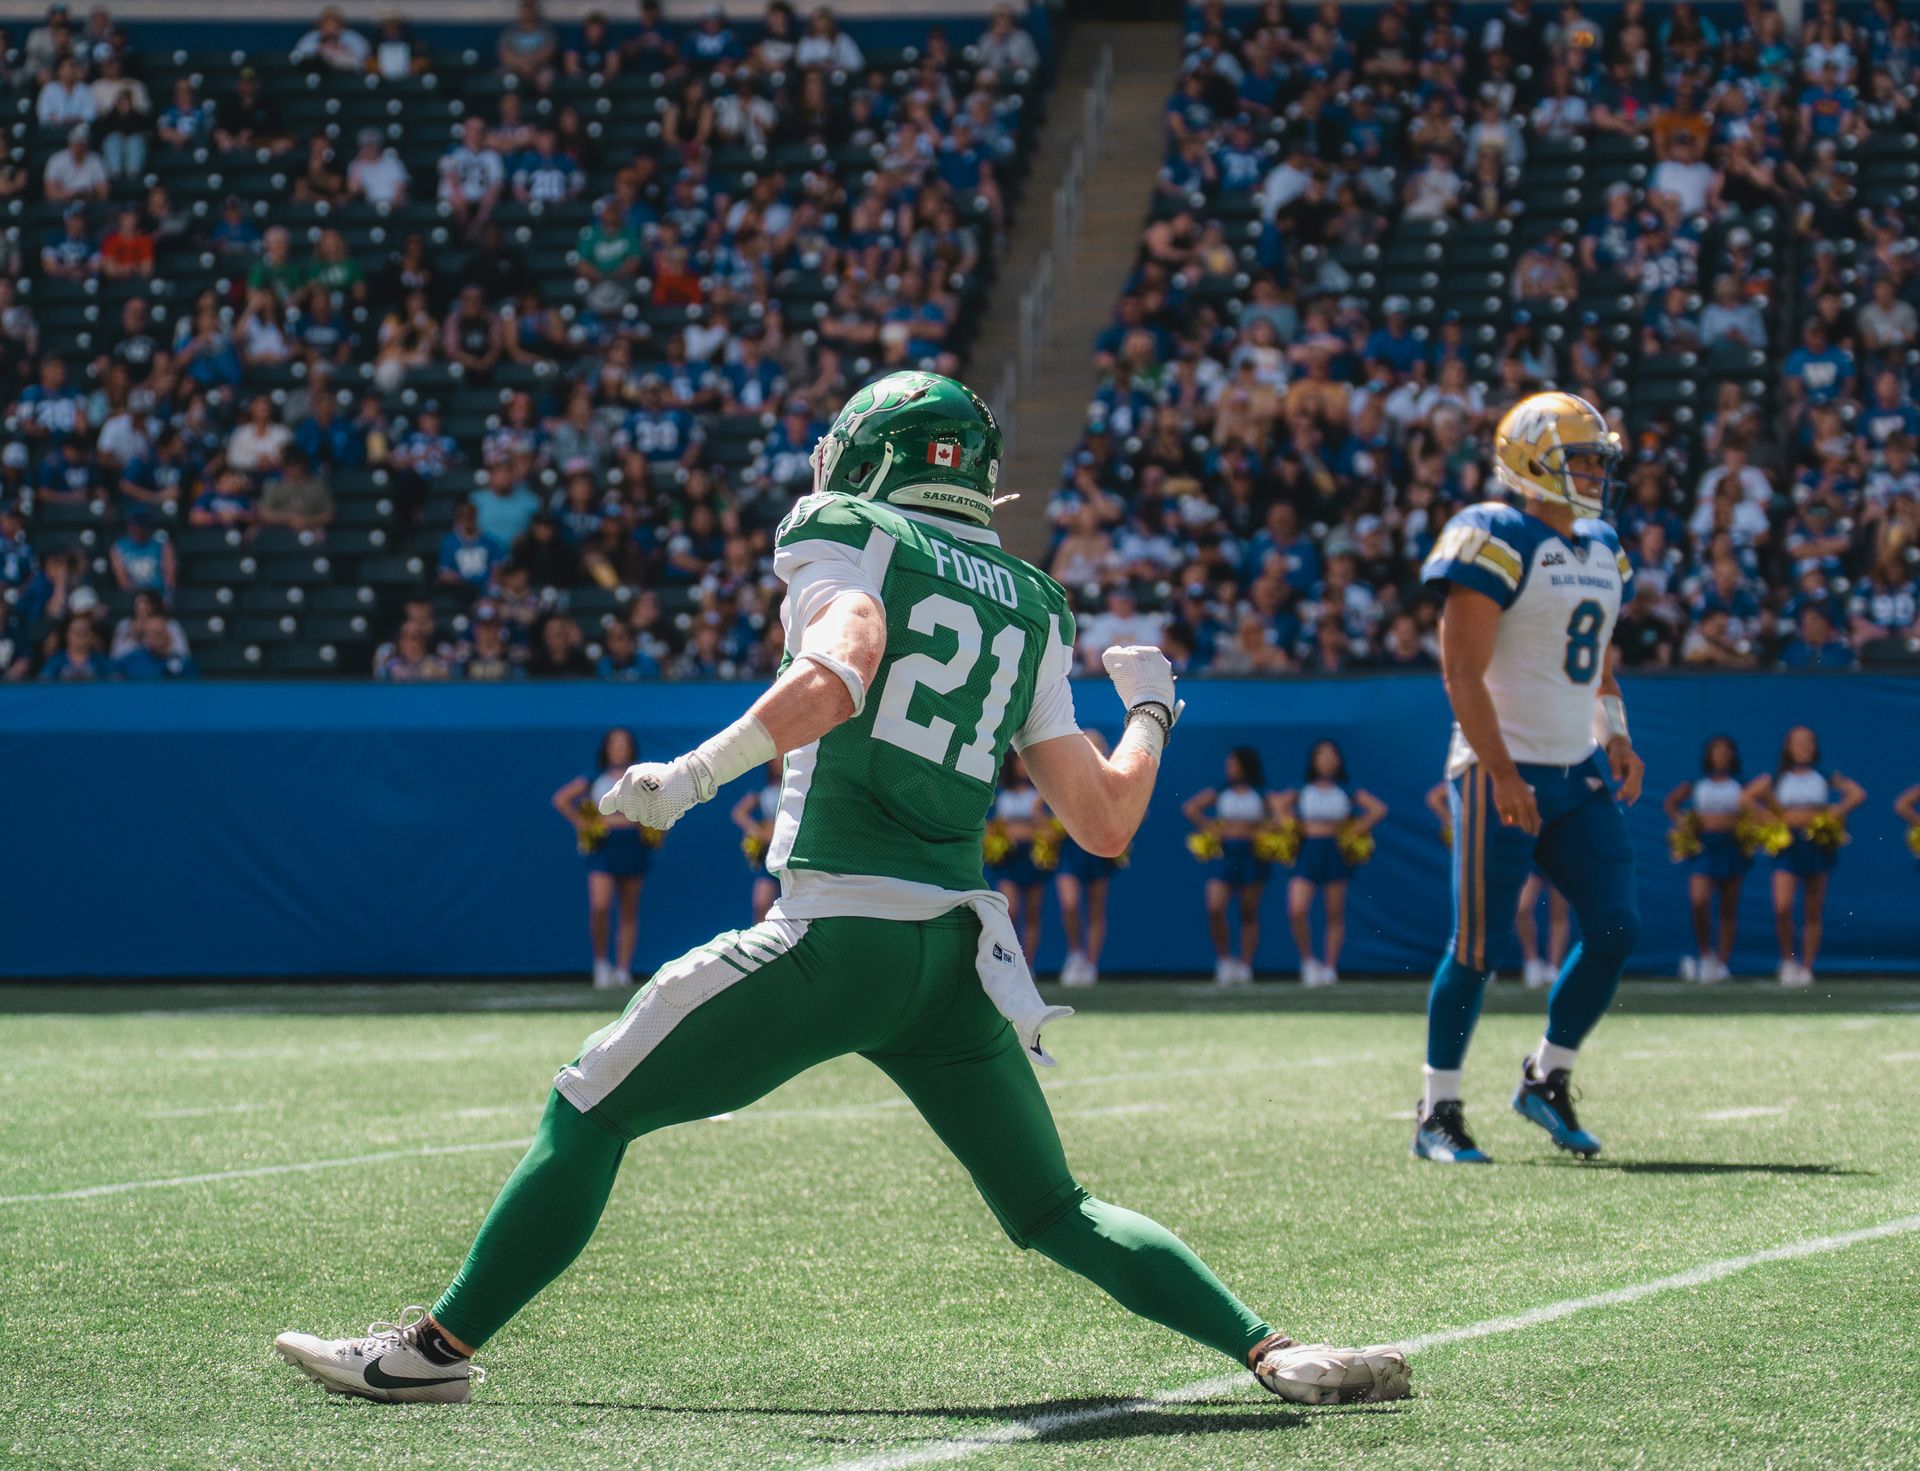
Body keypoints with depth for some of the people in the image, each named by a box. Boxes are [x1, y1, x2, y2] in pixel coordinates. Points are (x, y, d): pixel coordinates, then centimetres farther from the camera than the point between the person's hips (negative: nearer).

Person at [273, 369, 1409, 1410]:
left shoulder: (852, 540, 3)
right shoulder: (1031, 609, 17)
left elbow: (835, 678, -18)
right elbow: (1107, 822, 16)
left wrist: (693, 777, -12)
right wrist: (1151, 709, 35)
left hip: (837, 933, -5)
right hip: (960, 948, 5)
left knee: (589, 1114, 7)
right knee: (1057, 1212, 13)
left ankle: (441, 1346, 9)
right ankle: (1268, 1350, -1)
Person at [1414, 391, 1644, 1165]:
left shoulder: (1602, 551, 14)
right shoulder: (1498, 543, -12)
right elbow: (1462, 671, -17)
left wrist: (1614, 735, 10)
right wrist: (1501, 776, -21)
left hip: (1580, 777, 8)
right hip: (1504, 774, -8)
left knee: (1616, 927, 0)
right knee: (1477, 948, -4)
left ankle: (1547, 1079, 17)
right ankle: (1438, 1114, 7)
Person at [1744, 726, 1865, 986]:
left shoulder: (1825, 777, 7)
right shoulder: (1776, 778, 7)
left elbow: (1857, 794, 4)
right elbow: (1747, 797, 5)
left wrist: (1836, 814, -6)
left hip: (1818, 844, 1)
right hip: (1787, 844, -1)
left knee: (1814, 912, 2)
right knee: (1782, 907, -15)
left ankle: (1807, 967, 9)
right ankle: (1787, 959, 2)